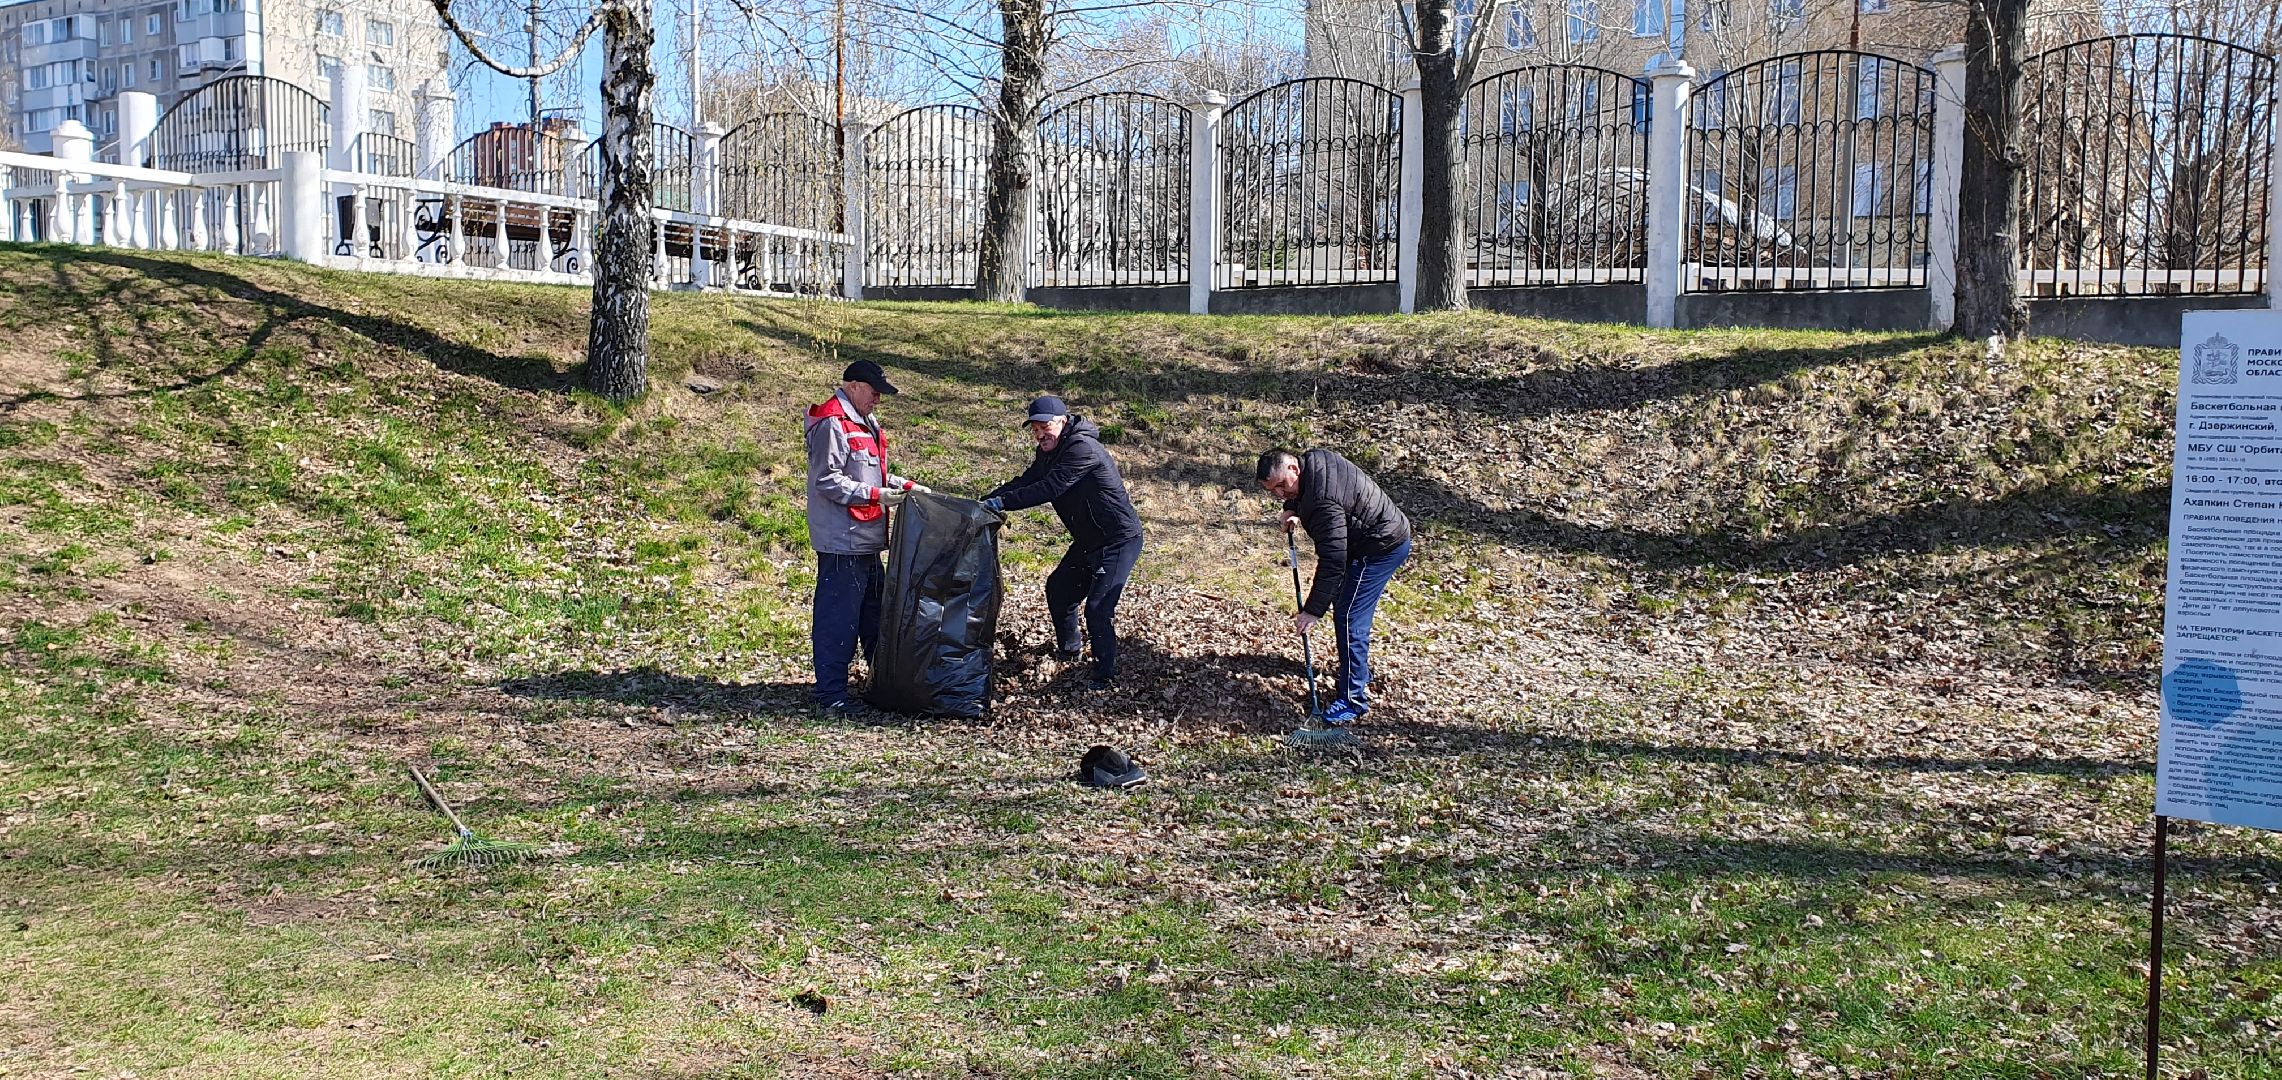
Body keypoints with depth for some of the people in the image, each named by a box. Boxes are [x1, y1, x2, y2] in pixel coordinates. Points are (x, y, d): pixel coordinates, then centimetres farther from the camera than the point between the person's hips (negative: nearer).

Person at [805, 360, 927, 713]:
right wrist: (874, 495, -24)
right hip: (841, 541, -11)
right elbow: (827, 480, -20)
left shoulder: (864, 423, 19)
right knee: (837, 617, -7)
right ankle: (830, 693, -2)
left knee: (874, 612, 19)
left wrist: (905, 486, 12)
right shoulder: (832, 424, -14)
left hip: (866, 540, 11)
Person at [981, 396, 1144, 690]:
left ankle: (1105, 677, -4)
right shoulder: (1049, 452, 6)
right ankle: (1068, 651, 43)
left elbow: (1048, 489, -32)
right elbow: (1025, 482, 2)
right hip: (1088, 540, 11)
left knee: (1097, 606, -18)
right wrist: (984, 502, -11)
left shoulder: (1083, 449, -26)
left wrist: (1000, 503, -32)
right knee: (1058, 588, 23)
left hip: (1119, 540, -11)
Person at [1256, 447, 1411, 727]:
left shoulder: (1324, 503, -32)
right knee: (1346, 610, 20)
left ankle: (1354, 699, -7)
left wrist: (1313, 609, -28)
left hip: (1382, 547, -11)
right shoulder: (1314, 459, -3)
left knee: (1349, 618, -11)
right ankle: (1360, 678, 34)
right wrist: (1292, 510, 0)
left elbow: (1332, 561, -31)